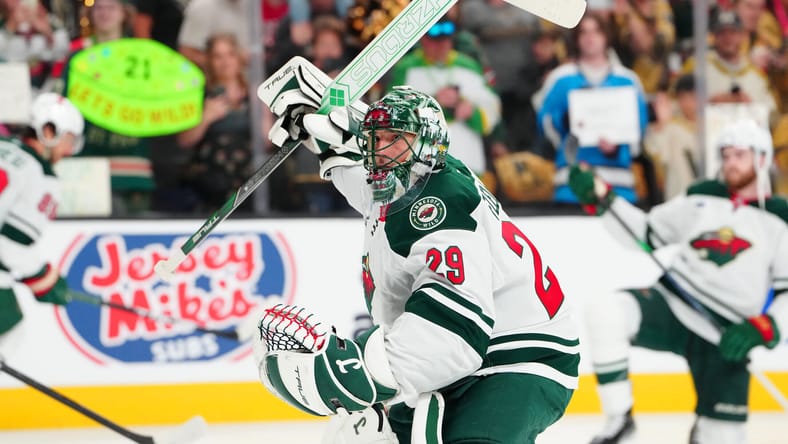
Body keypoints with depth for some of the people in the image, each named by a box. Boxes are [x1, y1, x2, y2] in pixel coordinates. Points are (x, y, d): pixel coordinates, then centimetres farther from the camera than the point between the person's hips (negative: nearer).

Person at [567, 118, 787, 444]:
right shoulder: (701, 200, 11)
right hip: (672, 307, 2)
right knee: (605, 309, -29)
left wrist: (761, 330, -17)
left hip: (726, 338, -2)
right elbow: (645, 233, 15)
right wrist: (600, 199, 3)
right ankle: (619, 417, -17)